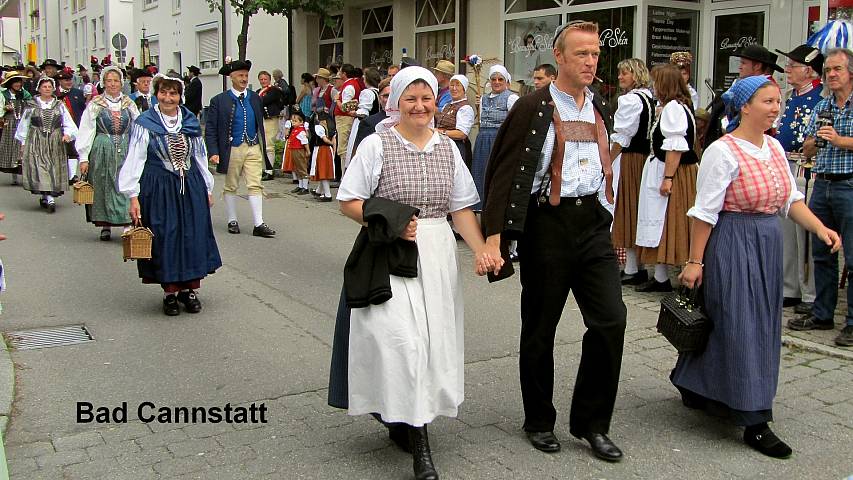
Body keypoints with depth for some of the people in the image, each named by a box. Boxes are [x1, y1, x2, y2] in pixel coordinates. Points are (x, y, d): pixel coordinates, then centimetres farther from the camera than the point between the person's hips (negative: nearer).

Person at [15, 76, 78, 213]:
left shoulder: (59, 105, 7)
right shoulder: (32, 105, 5)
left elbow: (68, 123, 3)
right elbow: (24, 125, 10)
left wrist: (67, 134, -17)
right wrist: (23, 142, 8)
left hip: (55, 143, 2)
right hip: (36, 142, -2)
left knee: (54, 169, 1)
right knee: (40, 169, -12)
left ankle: (45, 196, 15)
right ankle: (50, 199, -18)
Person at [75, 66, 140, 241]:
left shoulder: (129, 104, 9)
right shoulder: (95, 105, 3)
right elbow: (86, 131, 1)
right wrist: (83, 157, -4)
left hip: (126, 150, 1)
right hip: (102, 151, -1)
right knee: (103, 186, 2)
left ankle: (128, 223, -7)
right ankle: (105, 225, 10)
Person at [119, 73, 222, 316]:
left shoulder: (191, 122, 8)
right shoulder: (144, 124, -4)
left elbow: (200, 156, 15)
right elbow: (134, 160, -6)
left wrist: (208, 188, 16)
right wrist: (133, 196, -13)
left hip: (191, 187, 4)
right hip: (159, 189, -3)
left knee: (194, 237, 3)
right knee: (165, 239, 0)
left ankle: (190, 289, 15)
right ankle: (170, 292, 12)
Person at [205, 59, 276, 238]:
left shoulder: (255, 98, 9)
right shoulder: (219, 101, -3)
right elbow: (210, 129, -3)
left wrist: (263, 147, 14)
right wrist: (214, 152, -12)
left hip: (253, 148, 2)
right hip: (232, 149, -2)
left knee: (255, 186, -4)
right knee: (231, 187, 9)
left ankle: (258, 224, -4)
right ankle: (232, 221, 22)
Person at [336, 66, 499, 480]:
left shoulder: (447, 147, 10)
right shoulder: (376, 145, -3)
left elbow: (461, 208, 10)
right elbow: (348, 202, -4)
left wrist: (481, 250, -3)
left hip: (436, 257, 5)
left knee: (433, 338, 6)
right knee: (402, 340, -14)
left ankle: (405, 421, 26)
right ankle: (419, 443, -7)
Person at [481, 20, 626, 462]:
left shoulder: (599, 109, 11)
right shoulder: (534, 107, -8)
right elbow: (505, 172, -10)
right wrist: (494, 235, -17)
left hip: (593, 221, 5)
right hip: (547, 223, -5)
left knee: (610, 319, -2)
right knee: (539, 328, 7)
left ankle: (591, 422, 14)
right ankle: (539, 421, 25)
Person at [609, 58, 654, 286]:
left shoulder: (629, 100, -13)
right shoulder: (649, 98, 12)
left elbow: (621, 138, -15)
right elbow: (650, 133, 12)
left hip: (629, 159, -8)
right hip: (645, 156, 8)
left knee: (628, 209, -2)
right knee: (639, 210, 13)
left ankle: (632, 269, 2)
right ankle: (639, 266, 20)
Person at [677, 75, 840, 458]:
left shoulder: (774, 147, 9)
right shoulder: (723, 152, -14)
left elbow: (790, 199, 12)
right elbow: (704, 211, -13)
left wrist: (820, 229, -3)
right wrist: (695, 261, -13)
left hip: (768, 244, 9)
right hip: (733, 244, -8)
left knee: (762, 324, 15)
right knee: (741, 327, -4)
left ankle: (698, 391, 33)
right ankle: (754, 421, 4)